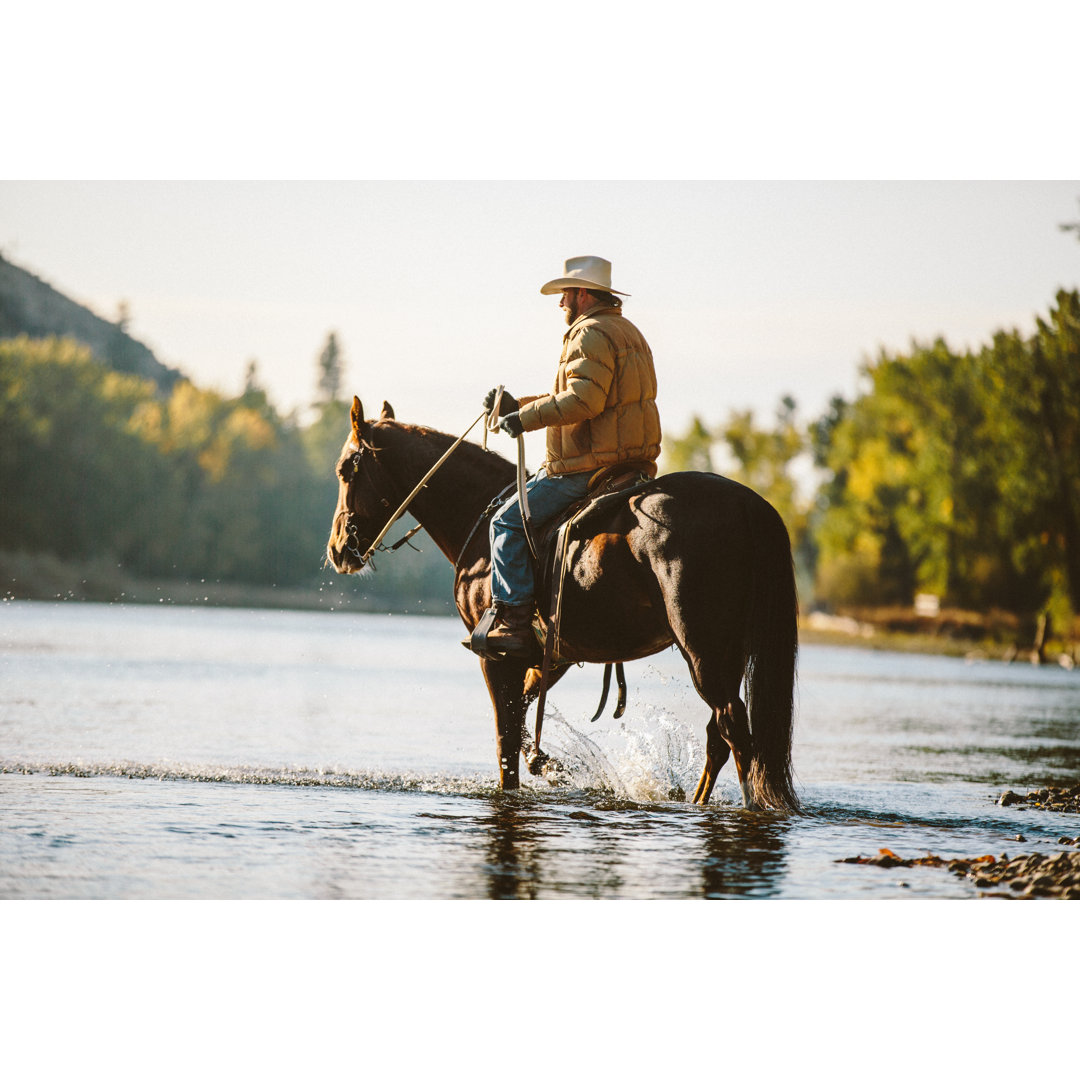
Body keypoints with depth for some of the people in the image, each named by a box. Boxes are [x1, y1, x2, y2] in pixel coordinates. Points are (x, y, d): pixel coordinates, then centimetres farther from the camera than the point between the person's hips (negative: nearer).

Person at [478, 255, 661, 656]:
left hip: (588, 466, -11)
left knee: (508, 522, -5)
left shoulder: (592, 334, -13)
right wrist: (517, 405, 21)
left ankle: (514, 622, -13)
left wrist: (526, 418, -18)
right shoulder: (630, 333, 21)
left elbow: (582, 400, -27)